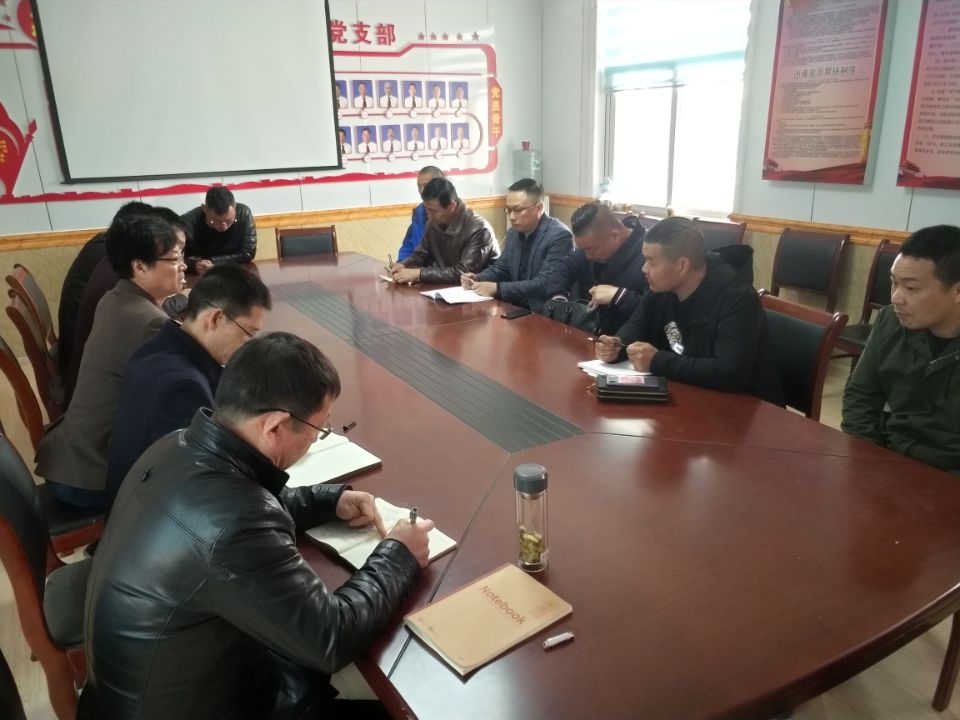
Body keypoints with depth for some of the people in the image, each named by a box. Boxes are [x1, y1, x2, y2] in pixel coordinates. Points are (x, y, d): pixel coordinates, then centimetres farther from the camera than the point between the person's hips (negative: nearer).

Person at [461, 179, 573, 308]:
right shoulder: (514, 232, 8)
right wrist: (477, 279, -3)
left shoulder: (560, 236, -16)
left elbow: (545, 284, -23)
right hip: (516, 308, 7)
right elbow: (501, 268, 18)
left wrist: (498, 288, -26)